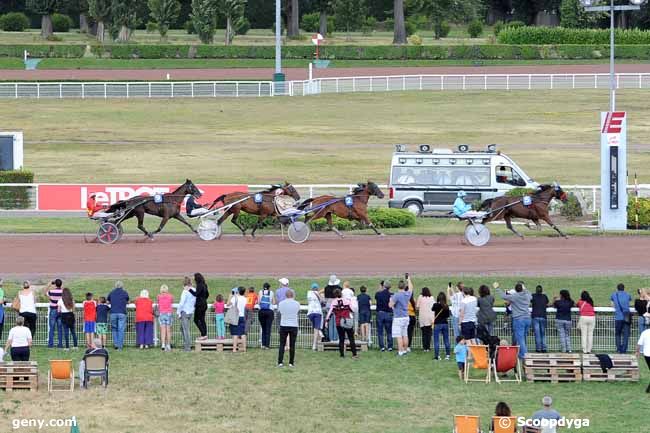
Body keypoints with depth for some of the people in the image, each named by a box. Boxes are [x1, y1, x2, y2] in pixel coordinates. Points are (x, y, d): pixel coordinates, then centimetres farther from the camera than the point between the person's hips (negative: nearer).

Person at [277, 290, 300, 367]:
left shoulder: (281, 303, -3)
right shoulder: (297, 304, -3)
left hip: (283, 325, 0)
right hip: (294, 326, 0)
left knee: (282, 344, 4)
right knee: (292, 345, 4)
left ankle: (280, 362, -3)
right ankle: (291, 362, 5)